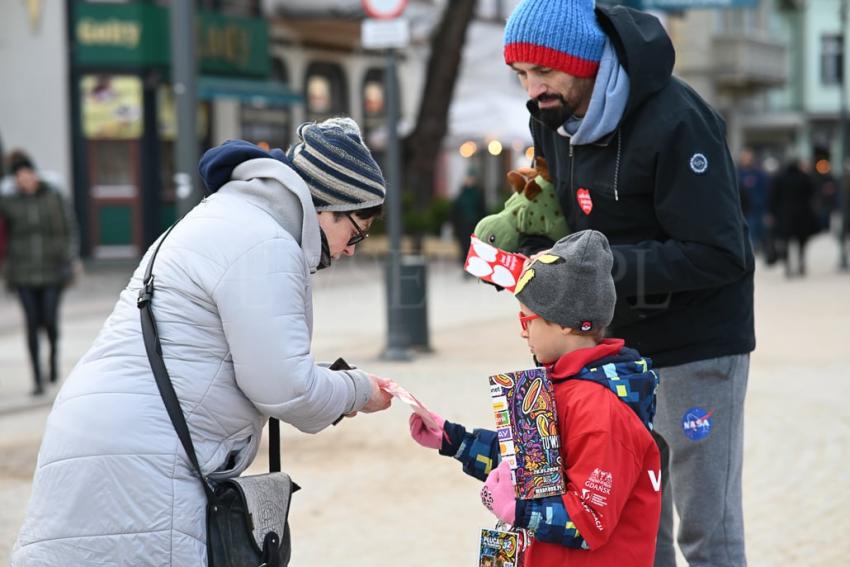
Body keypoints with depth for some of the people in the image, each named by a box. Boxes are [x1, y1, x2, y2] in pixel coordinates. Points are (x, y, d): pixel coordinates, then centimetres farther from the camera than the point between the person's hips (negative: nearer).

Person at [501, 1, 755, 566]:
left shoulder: (675, 121, -23)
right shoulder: (554, 118, 2)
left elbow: (718, 255, -25)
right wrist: (528, 247, -6)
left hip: (695, 346, -7)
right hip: (617, 345, 8)